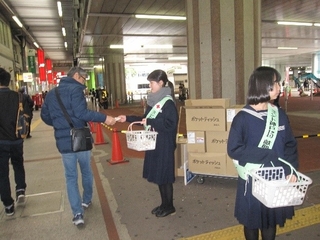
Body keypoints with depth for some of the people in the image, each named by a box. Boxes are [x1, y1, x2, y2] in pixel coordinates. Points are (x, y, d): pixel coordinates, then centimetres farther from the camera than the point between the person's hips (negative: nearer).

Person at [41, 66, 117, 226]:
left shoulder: (51, 93, 10)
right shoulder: (75, 89, -10)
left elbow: (45, 117, 16)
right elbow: (81, 113, -25)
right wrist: (104, 118, -25)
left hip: (63, 142, 4)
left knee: (71, 177, 11)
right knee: (86, 172, 19)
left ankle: (77, 213, 6)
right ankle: (87, 200, 38)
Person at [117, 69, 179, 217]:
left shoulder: (168, 102, -16)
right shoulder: (153, 101, 9)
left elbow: (171, 124, -23)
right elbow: (146, 120, 16)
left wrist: (151, 122, -23)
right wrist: (128, 119, 10)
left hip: (164, 145, -8)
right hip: (154, 143, 8)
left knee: (164, 176, 3)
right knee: (157, 175, 16)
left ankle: (169, 207, 21)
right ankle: (164, 204, 32)